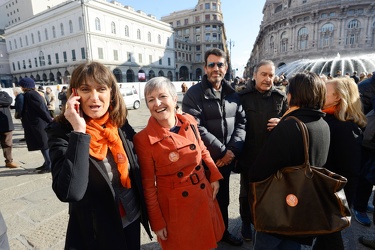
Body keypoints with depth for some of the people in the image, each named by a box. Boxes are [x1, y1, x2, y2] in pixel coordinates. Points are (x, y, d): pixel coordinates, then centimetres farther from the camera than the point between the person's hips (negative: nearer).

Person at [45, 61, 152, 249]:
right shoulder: (61, 131, -18)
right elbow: (69, 193, -30)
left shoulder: (120, 124, -7)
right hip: (95, 231, -3)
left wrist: (146, 210, 9)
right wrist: (79, 131, -31)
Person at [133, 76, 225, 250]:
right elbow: (148, 184, -12)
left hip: (204, 197, 5)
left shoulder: (189, 121, -7)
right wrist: (157, 222, -6)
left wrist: (214, 176, 4)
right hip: (174, 206, -4)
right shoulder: (143, 139, -19)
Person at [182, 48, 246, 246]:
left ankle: (223, 231, 45)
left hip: (227, 158, 5)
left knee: (223, 198, 21)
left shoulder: (233, 94, 7)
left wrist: (232, 150, -10)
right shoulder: (194, 94, -10)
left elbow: (241, 122, 4)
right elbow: (196, 129, -19)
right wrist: (222, 150, -16)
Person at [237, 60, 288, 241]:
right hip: (249, 154, -2)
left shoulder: (280, 96, 3)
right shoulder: (242, 96, -7)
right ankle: (246, 222, 39)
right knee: (247, 191, 15)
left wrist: (281, 122, -12)